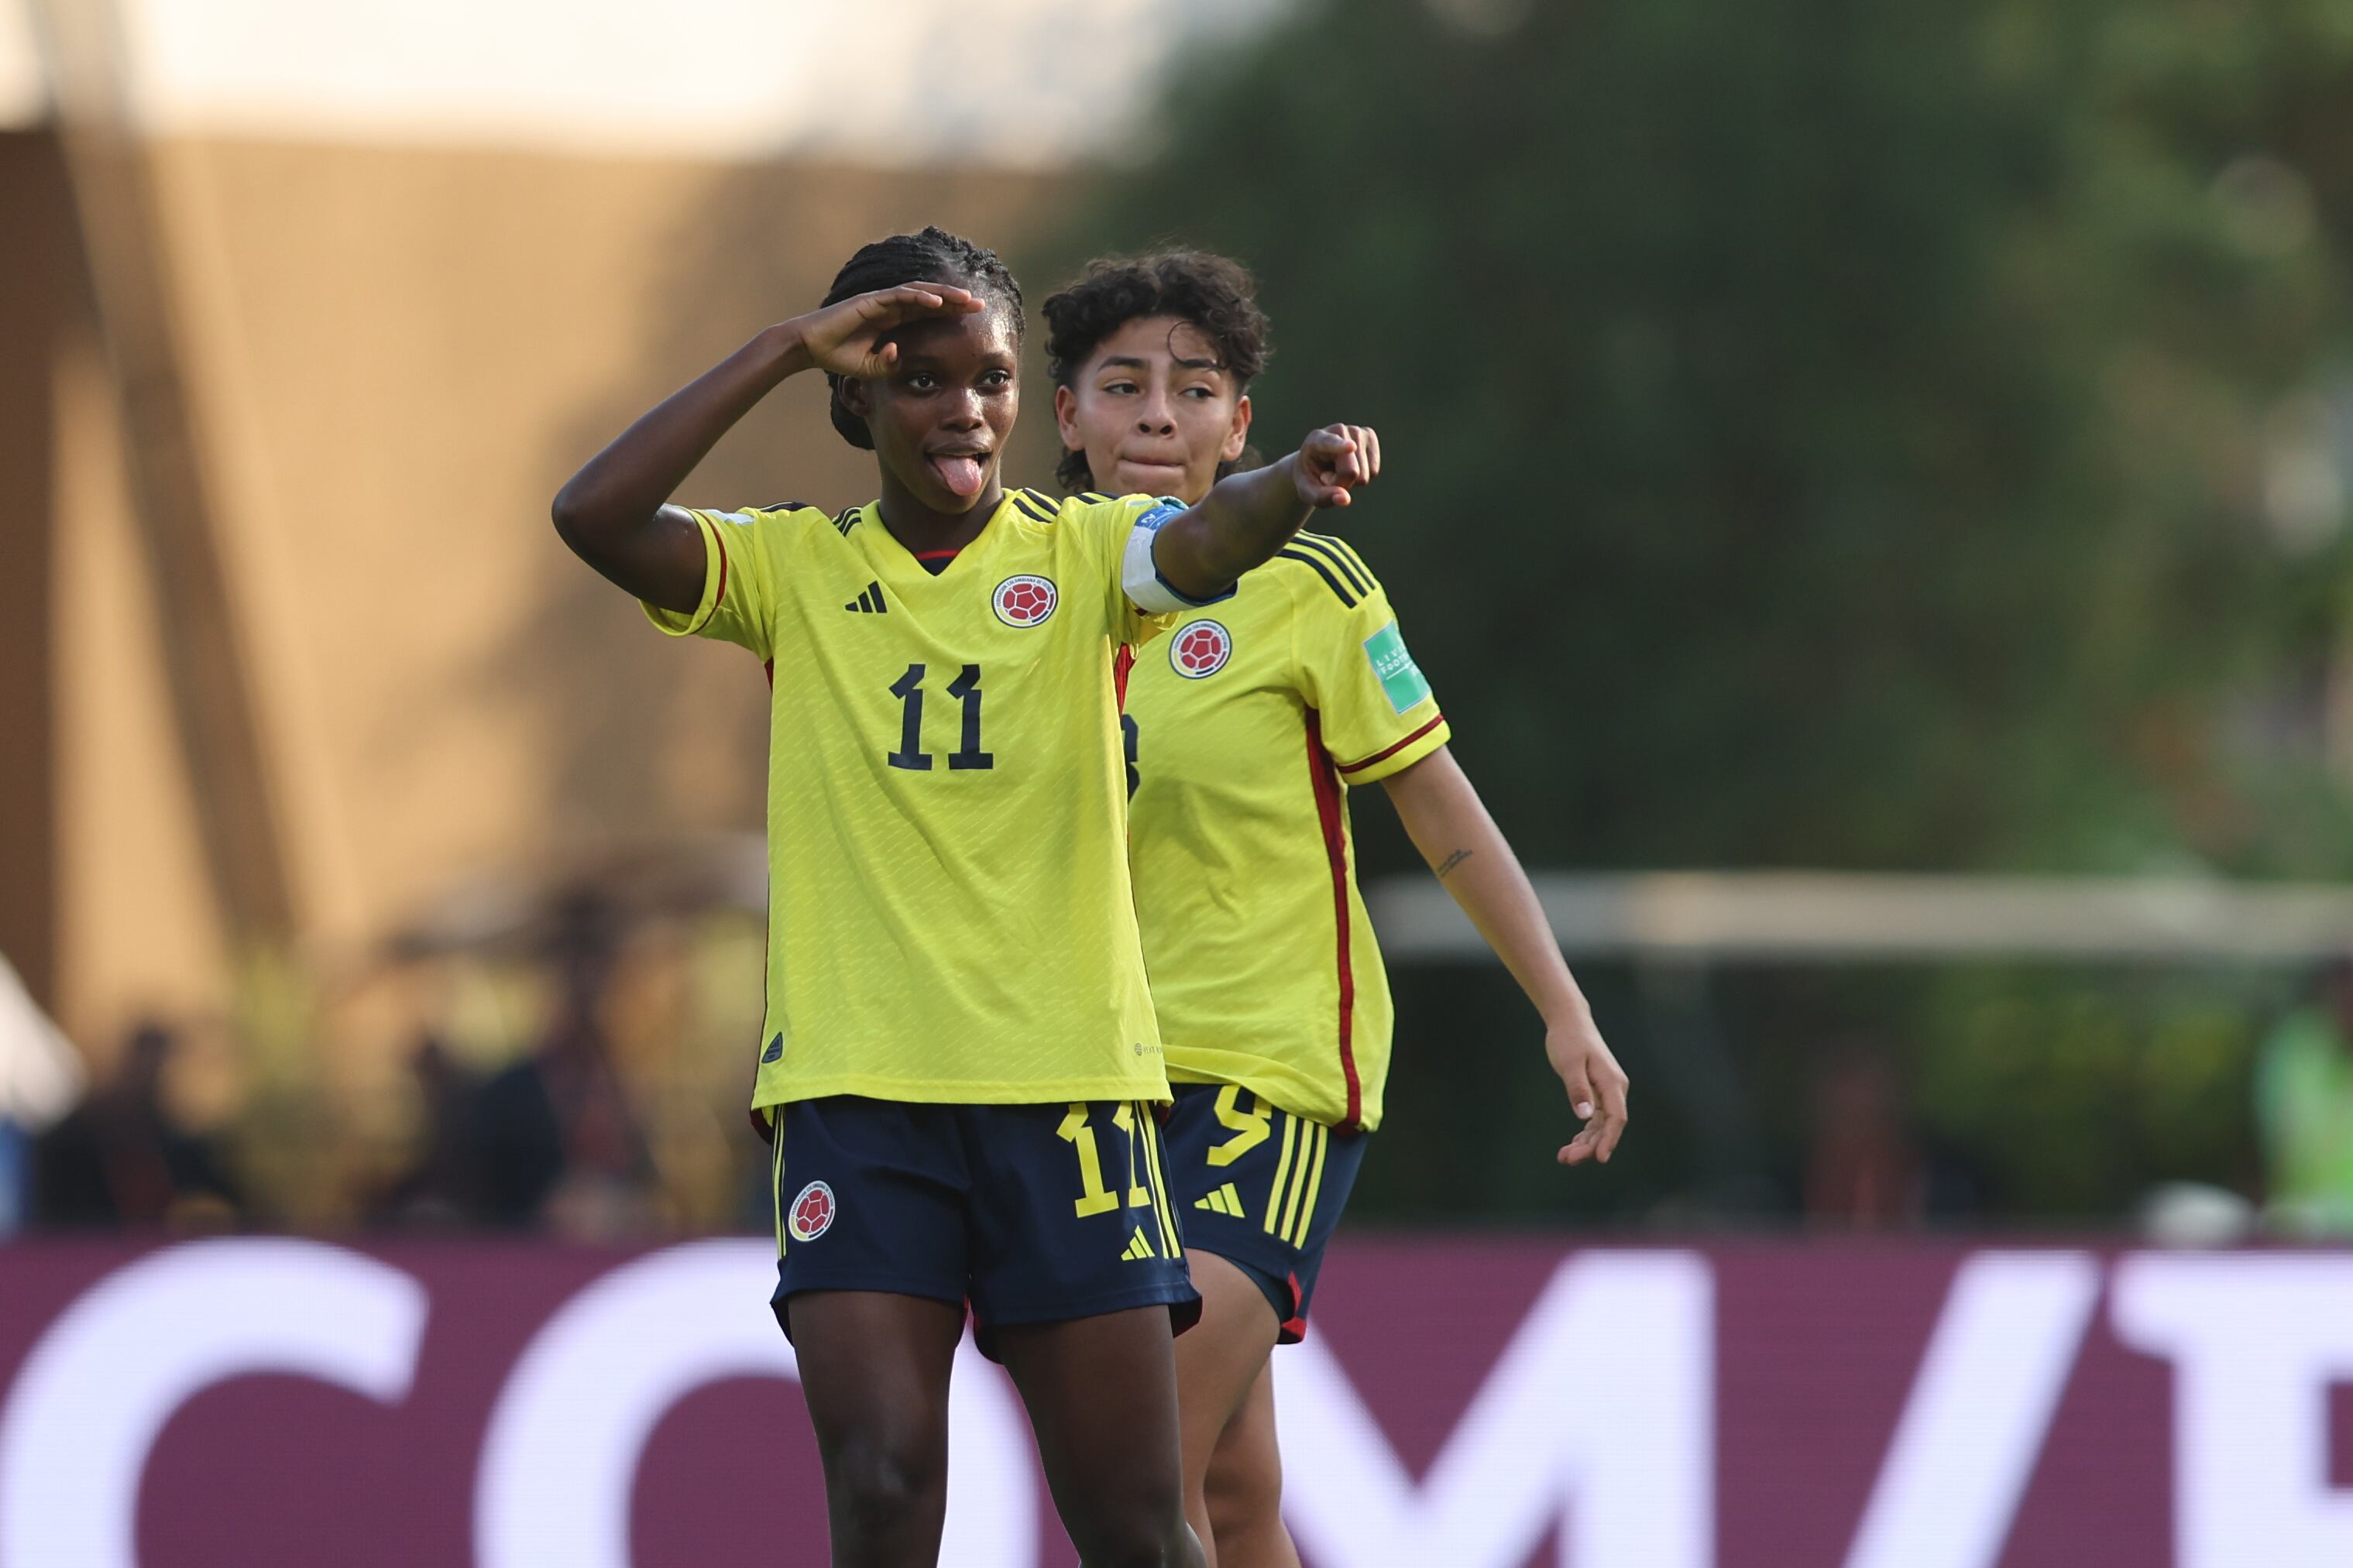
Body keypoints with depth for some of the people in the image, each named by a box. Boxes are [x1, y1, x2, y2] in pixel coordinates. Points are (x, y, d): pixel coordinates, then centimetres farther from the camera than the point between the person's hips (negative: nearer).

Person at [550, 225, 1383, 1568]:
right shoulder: (796, 570, 6)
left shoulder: (1082, 553, 4)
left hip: (1071, 1084, 0)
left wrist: (1296, 482, -43)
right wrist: (788, 348, -10)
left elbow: (1211, 541, -19)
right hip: (857, 1091, 0)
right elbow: (595, 516, -10)